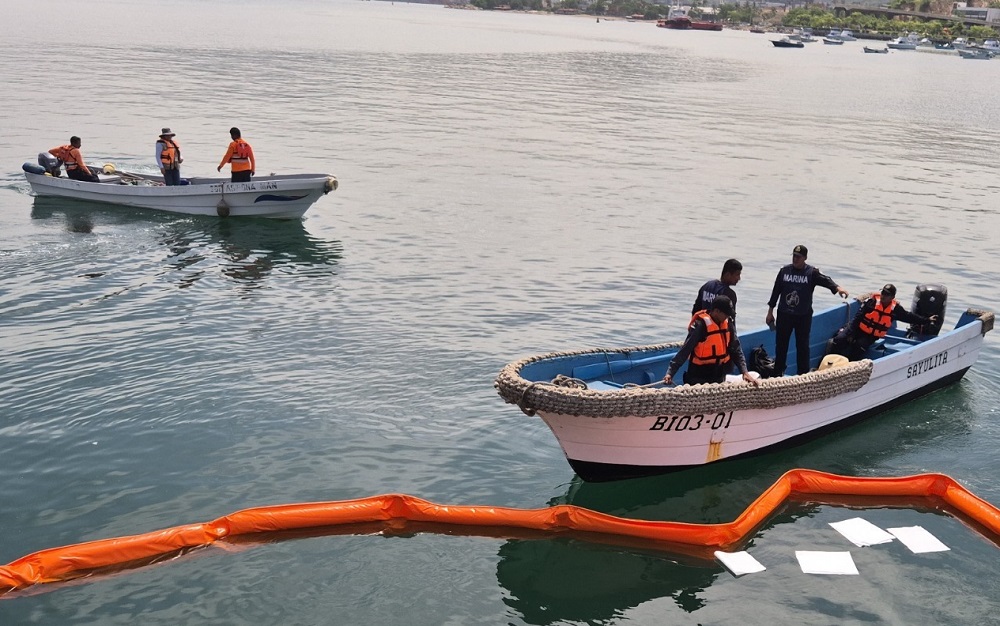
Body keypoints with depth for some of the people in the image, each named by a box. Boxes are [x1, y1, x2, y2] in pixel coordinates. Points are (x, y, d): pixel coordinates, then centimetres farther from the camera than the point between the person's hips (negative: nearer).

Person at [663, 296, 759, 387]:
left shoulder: (729, 323, -2)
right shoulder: (700, 325, -21)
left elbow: (736, 349, 3)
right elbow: (684, 351, -22)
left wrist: (744, 371, -7)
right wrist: (670, 373, -27)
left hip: (719, 377, 6)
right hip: (698, 379, -6)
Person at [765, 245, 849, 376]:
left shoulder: (811, 272, -5)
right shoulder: (784, 271, 3)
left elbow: (825, 280, -22)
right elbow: (776, 291, 7)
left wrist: (837, 287, -43)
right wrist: (770, 312, 9)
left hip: (804, 316, -2)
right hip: (784, 314, 2)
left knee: (802, 345, 5)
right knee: (781, 344, 8)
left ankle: (803, 374, 12)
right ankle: (778, 373, 19)